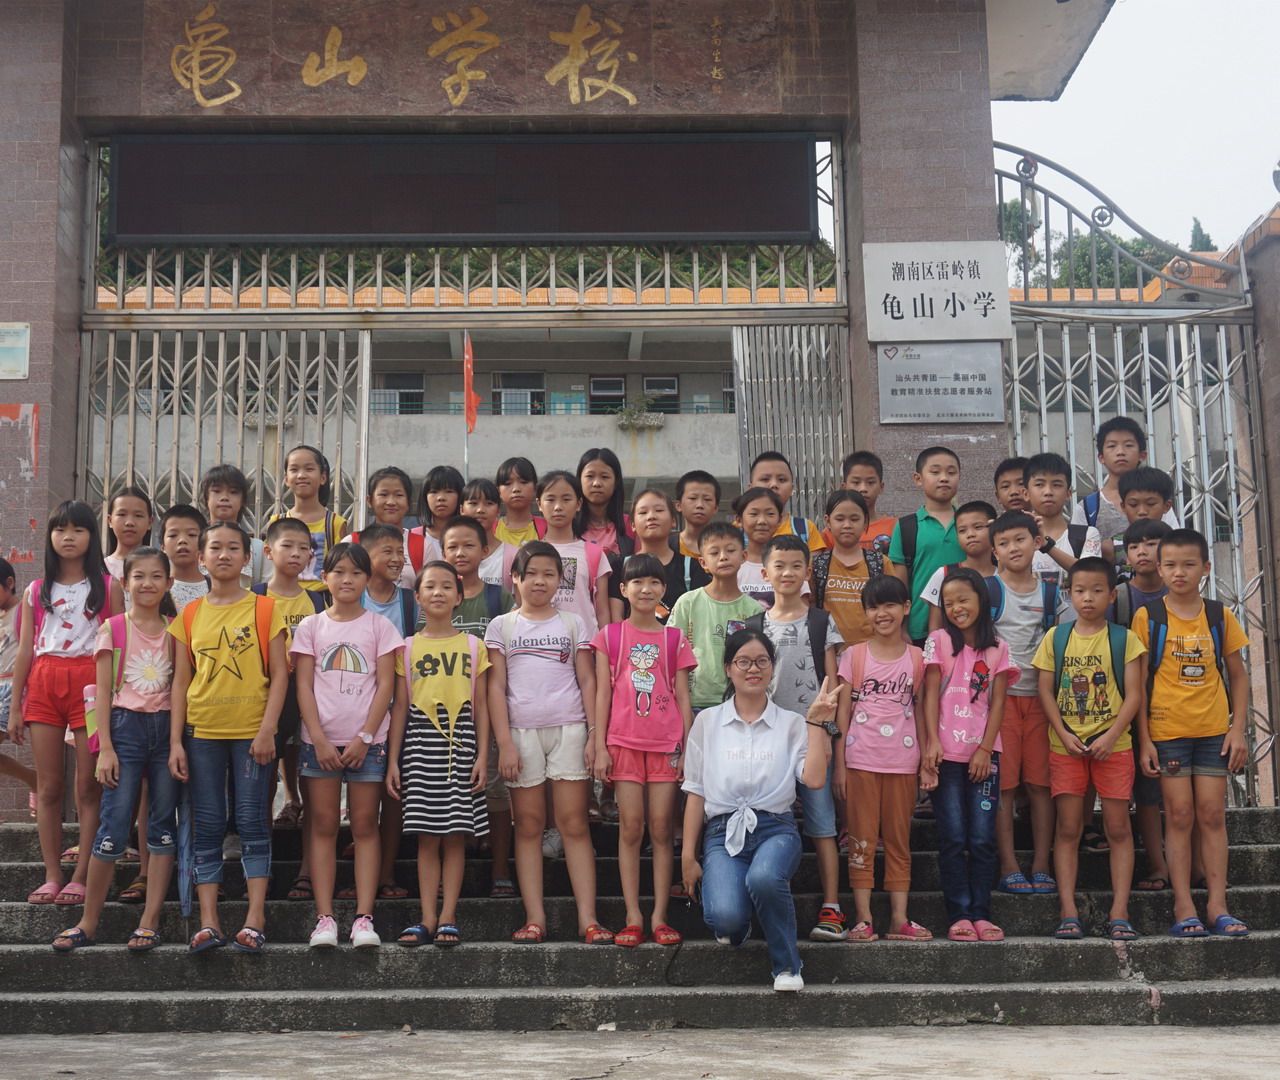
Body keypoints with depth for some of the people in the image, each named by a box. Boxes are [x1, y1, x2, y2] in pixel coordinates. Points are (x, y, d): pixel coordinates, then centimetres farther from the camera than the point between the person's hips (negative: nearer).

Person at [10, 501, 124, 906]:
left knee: (89, 786, -3)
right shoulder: (36, 591, 13)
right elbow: (25, 651, 12)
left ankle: (80, 878, 1)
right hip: (43, 684, 3)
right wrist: (15, 707, 9)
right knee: (48, 786, 3)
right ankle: (52, 877, 8)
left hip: (90, 682, -3)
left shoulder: (108, 587, 5)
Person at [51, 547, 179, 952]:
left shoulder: (174, 630, 8)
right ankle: (88, 922, 4)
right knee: (113, 827, -5)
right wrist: (106, 748, -8)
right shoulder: (113, 628, 1)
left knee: (163, 826, 2)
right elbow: (103, 693, -1)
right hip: (125, 726, -2)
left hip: (166, 727, 3)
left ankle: (150, 922, 7)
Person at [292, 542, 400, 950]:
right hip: (320, 740, 1)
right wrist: (319, 740, -8)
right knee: (322, 826, 1)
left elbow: (385, 685, 0)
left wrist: (364, 738, -9)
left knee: (365, 826, 1)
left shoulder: (379, 626, 5)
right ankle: (324, 917, 1)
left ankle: (364, 917, 1)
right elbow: (303, 687, 2)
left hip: (367, 741, -1)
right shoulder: (310, 626, 8)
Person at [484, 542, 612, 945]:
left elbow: (587, 681, 7)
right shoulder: (502, 626, 8)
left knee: (574, 823, -2)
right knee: (528, 825, 2)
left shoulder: (573, 623, 10)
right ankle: (534, 919, 5)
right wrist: (504, 743, -5)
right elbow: (496, 687, 3)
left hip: (569, 728, 0)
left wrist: (595, 734, -2)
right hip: (521, 731, 0)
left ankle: (588, 918, -3)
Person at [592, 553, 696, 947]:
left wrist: (688, 747, 2)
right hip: (624, 741, -1)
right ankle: (633, 918, 3)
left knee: (662, 828, 1)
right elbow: (603, 693, 5)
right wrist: (600, 746, -2)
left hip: (666, 742, 1)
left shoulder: (674, 639, 9)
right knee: (631, 827, -2)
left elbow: (682, 696, 8)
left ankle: (659, 917, 6)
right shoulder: (610, 636, 6)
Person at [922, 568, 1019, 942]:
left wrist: (985, 748, -6)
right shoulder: (939, 641, 4)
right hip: (946, 752, -1)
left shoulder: (997, 648, 8)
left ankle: (981, 913, 7)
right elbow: (930, 695, -1)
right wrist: (932, 741, -12)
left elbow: (997, 703, 4)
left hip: (983, 753, 1)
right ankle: (959, 914, 2)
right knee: (953, 838, -1)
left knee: (982, 839, 1)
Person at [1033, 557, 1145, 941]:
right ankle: (1068, 912, 2)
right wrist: (1063, 734, -9)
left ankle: (1119, 913, 3)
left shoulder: (1123, 639, 2)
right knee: (1067, 829, 0)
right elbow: (1046, 690, 4)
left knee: (1118, 827, 0)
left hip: (1113, 745, -1)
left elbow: (1133, 694, -2)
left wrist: (1111, 736, -13)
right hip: (1066, 746, 1)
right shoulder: (1056, 637, 6)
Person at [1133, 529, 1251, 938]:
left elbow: (1238, 676, 10)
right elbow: (1138, 682, -2)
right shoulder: (1148, 617, -2)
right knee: (1179, 815, 0)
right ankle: (1184, 908, 5)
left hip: (1213, 731, 2)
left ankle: (1217, 906, 8)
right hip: (1166, 730, -2)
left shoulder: (1220, 617, 5)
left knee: (1212, 815, 3)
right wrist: (1144, 739, -6)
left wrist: (1238, 729, 1)